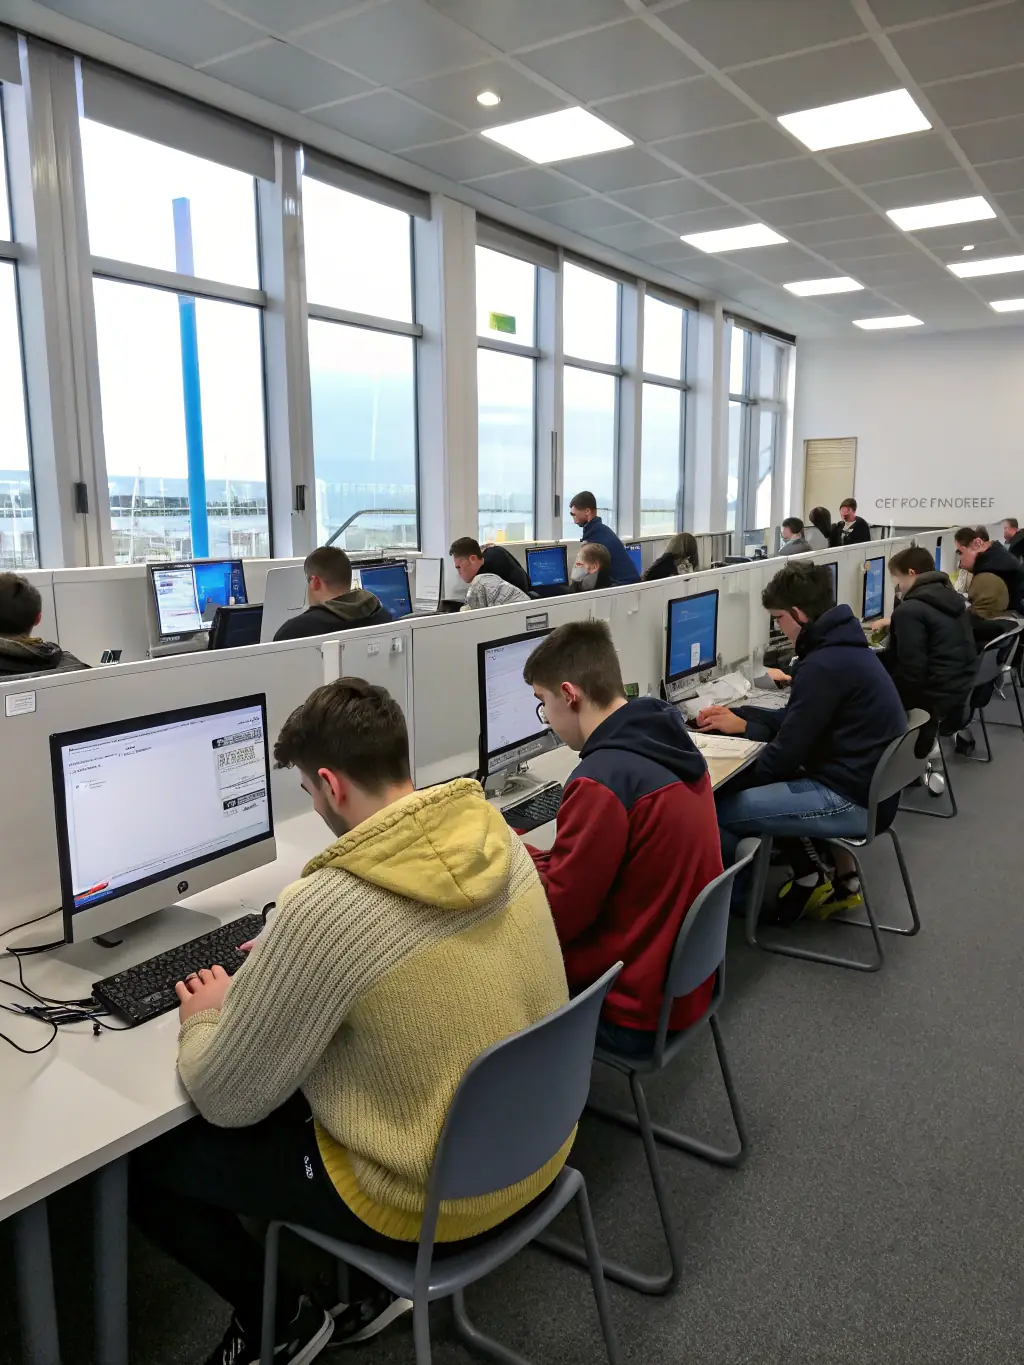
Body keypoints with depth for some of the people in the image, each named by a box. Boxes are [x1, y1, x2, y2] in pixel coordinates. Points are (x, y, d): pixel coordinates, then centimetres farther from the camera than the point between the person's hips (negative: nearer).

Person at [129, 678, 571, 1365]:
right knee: (298, 1088, 29)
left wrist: (206, 1017, 4)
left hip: (432, 1198, -7)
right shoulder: (498, 836, -10)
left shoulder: (325, 908, -30)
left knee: (146, 1162, 10)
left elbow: (225, 1101, -16)